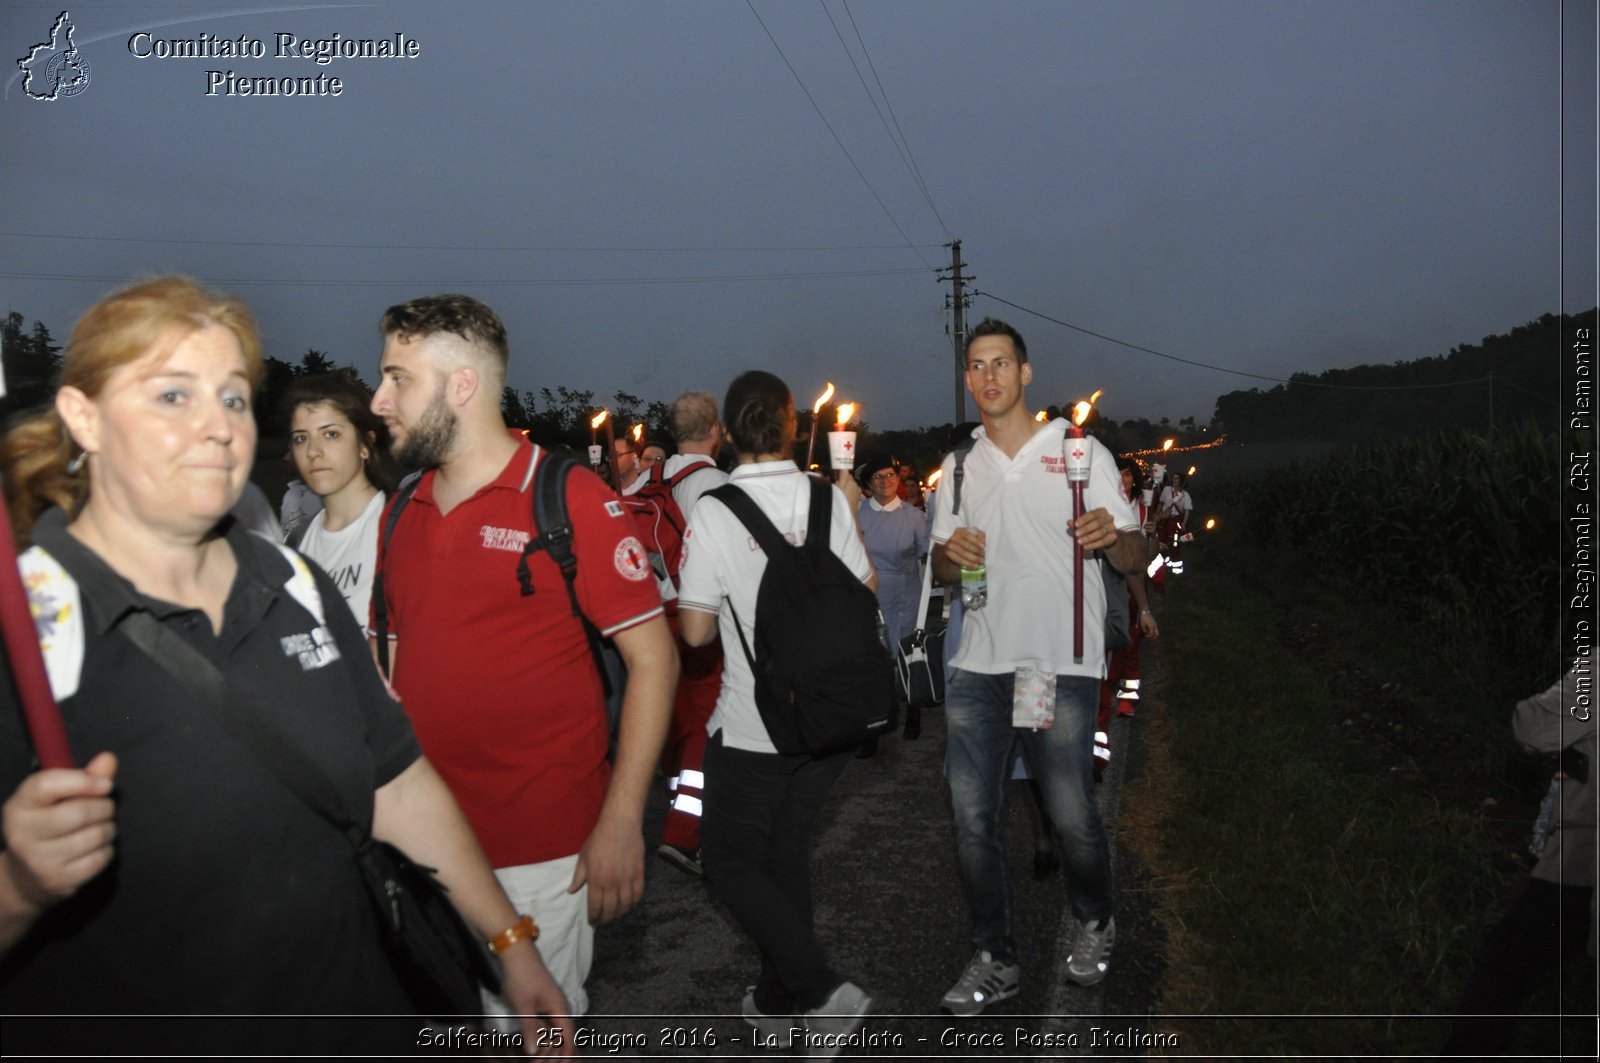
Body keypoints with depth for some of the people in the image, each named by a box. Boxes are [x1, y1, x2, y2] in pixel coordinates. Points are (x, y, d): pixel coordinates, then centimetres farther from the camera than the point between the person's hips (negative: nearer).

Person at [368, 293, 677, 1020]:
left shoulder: (569, 498, -10)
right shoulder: (402, 513, 8)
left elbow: (653, 658, -11)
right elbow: (401, 662, 16)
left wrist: (621, 823, -15)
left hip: (541, 850, -6)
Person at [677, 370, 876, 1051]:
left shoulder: (713, 513, -14)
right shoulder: (828, 500, -5)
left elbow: (696, 630, -11)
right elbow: (865, 594, 3)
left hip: (752, 726, -4)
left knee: (731, 861, 12)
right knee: (788, 851, 20)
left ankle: (821, 992, 2)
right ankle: (779, 1001, 33)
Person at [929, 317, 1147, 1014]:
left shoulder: (1079, 452, 2)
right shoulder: (961, 468, 14)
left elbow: (1133, 558, -1)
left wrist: (1111, 536, -24)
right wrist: (950, 553, -6)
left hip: (1059, 665, -4)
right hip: (978, 665, 4)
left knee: (1072, 816, -1)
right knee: (972, 818, 4)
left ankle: (1094, 924, 30)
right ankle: (995, 961, 21)